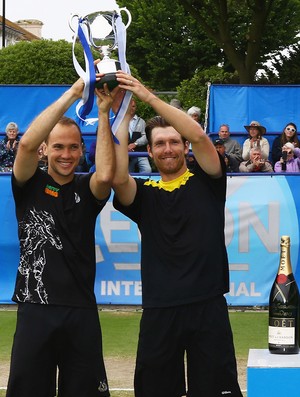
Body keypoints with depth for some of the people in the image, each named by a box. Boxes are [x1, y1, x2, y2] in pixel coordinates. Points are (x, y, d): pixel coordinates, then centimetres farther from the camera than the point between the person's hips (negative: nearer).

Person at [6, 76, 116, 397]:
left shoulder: (86, 189, 8)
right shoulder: (30, 185, 3)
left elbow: (106, 175, -16)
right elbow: (27, 143, -16)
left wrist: (103, 112, -16)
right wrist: (73, 93, -18)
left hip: (81, 312, 2)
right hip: (35, 310, -1)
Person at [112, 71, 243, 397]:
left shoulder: (206, 182, 6)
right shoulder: (143, 194, 10)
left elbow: (198, 136, -10)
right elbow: (117, 176, -12)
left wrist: (148, 96, -13)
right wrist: (124, 116, -8)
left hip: (208, 307, -2)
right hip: (158, 310, 2)